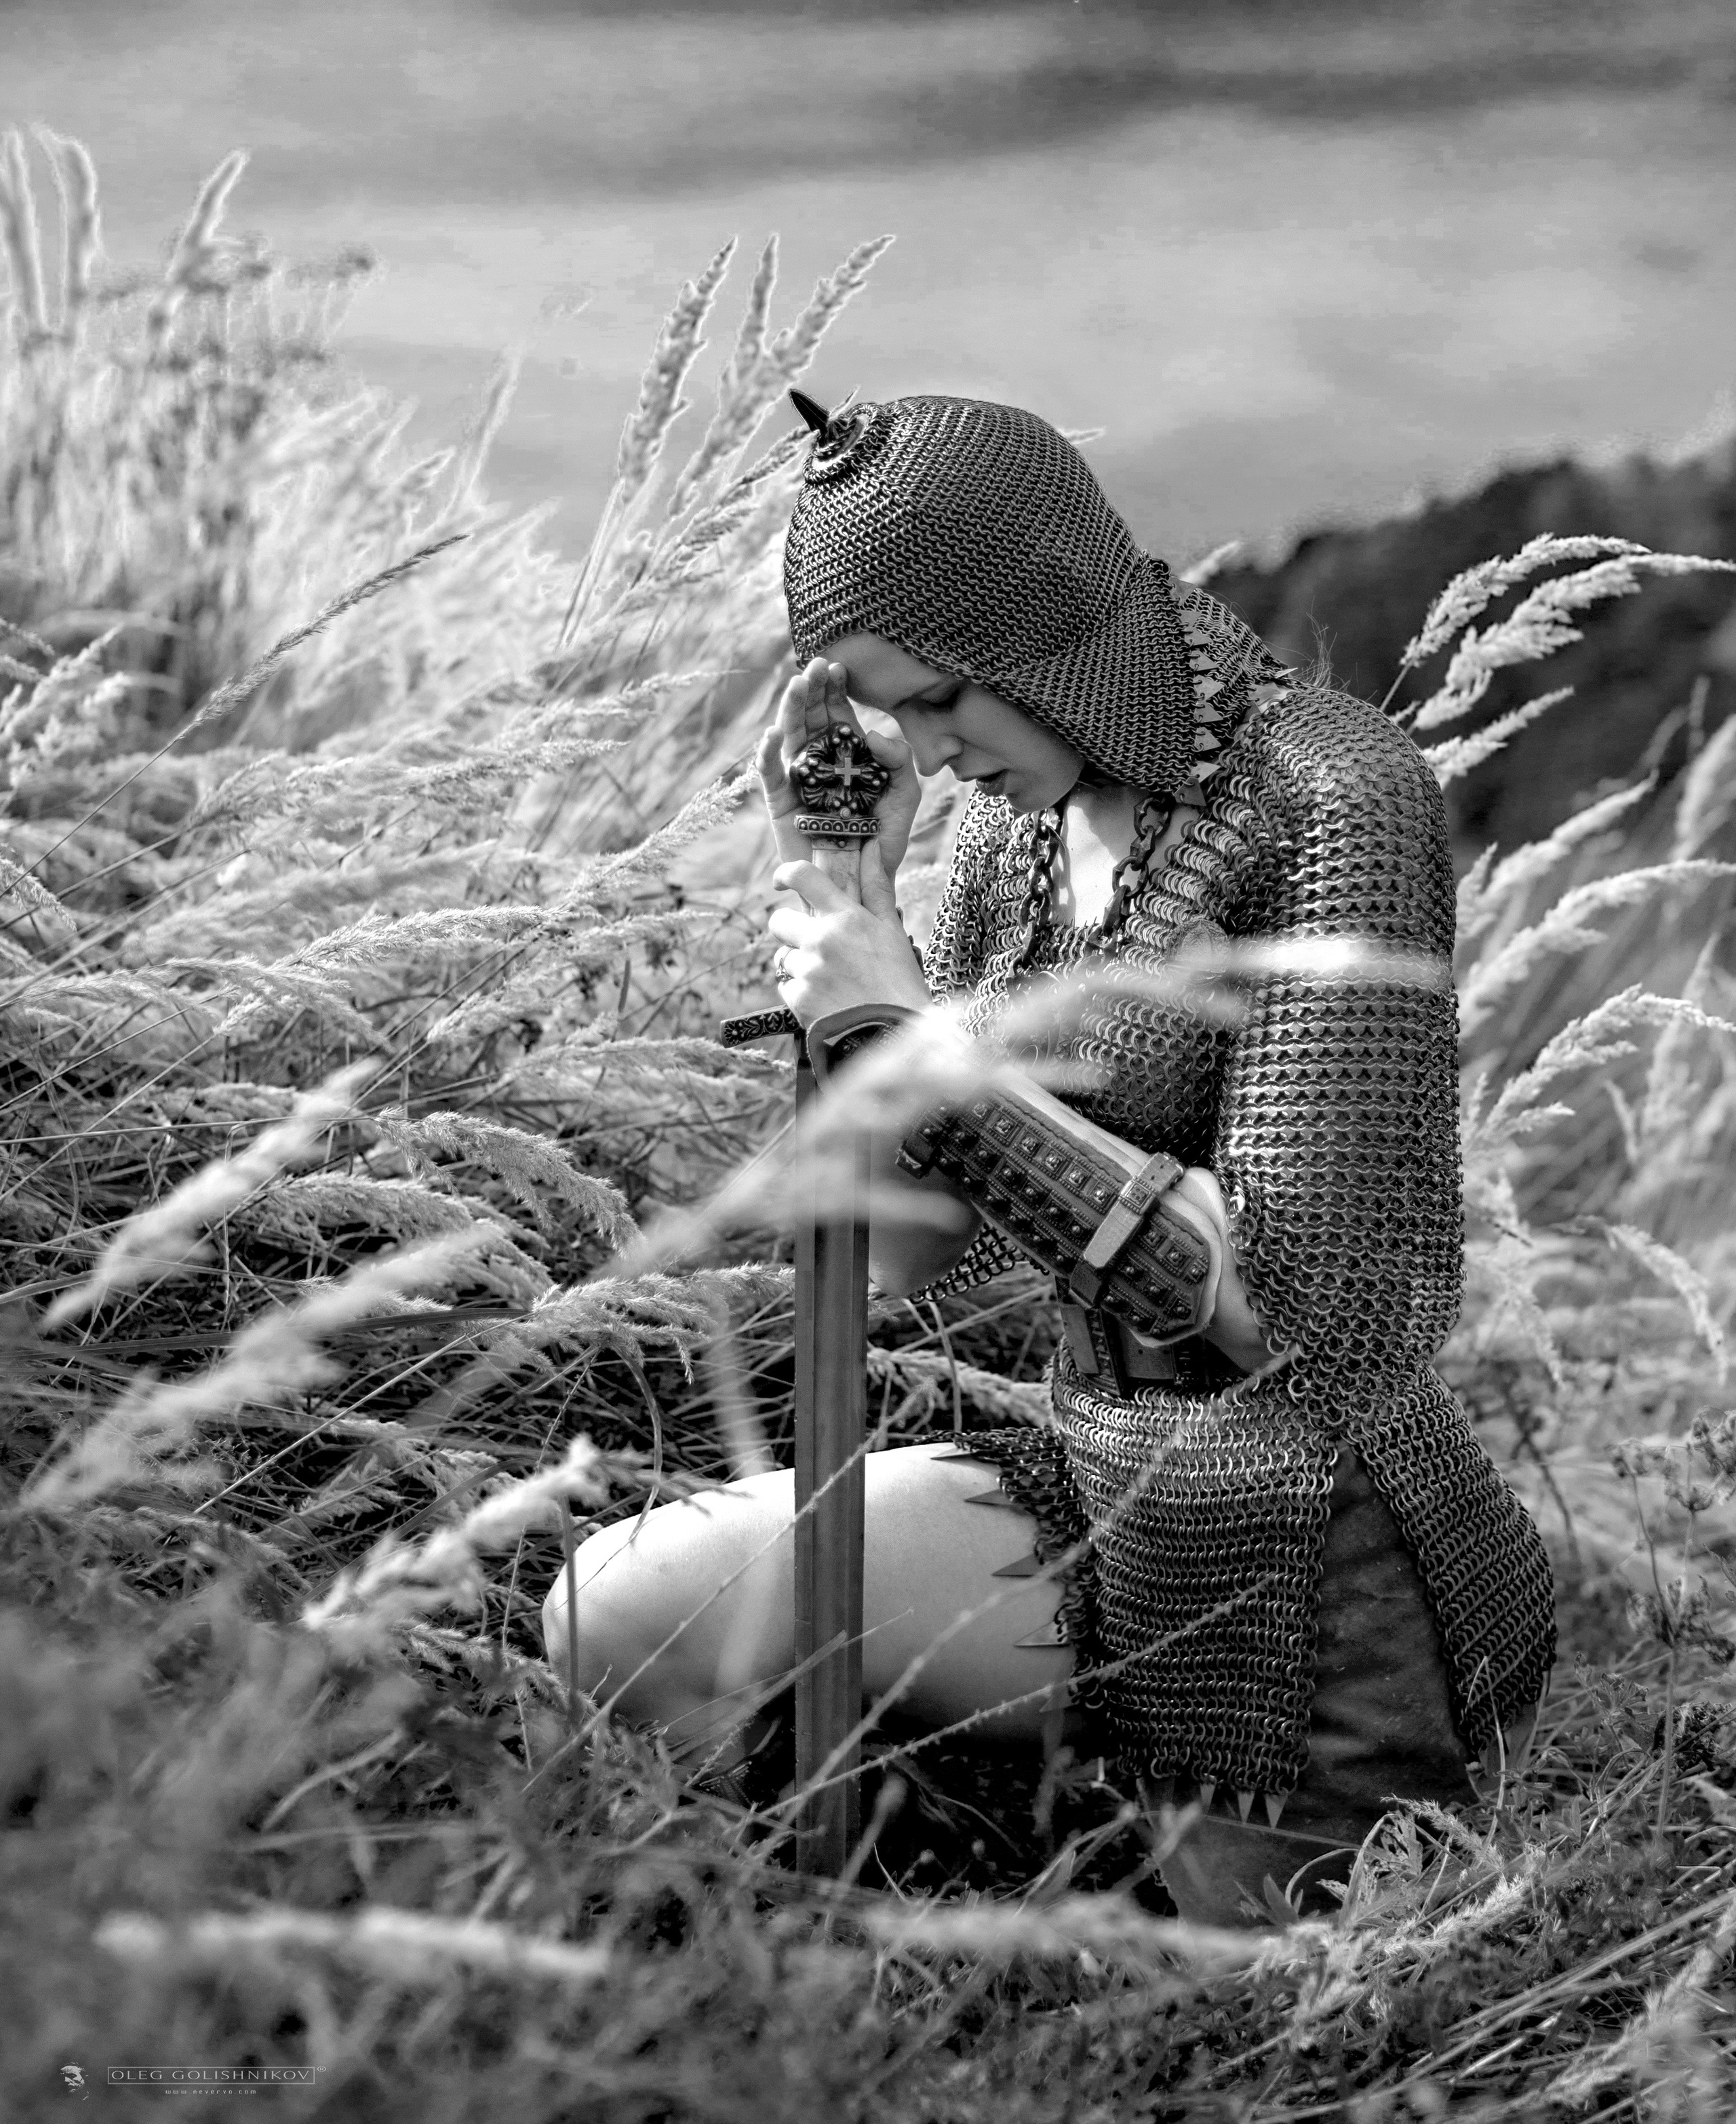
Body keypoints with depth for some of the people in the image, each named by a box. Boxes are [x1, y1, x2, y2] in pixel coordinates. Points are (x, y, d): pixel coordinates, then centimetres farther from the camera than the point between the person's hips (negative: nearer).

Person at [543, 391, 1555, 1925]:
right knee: (620, 1615, -8)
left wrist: (930, 1042, -18)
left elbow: (1282, 1294, -21)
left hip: (1324, 1578, -7)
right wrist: (841, 897, -2)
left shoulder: (1331, 802, -16)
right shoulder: (1024, 818, 6)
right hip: (1101, 1494, 7)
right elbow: (917, 1252, 7)